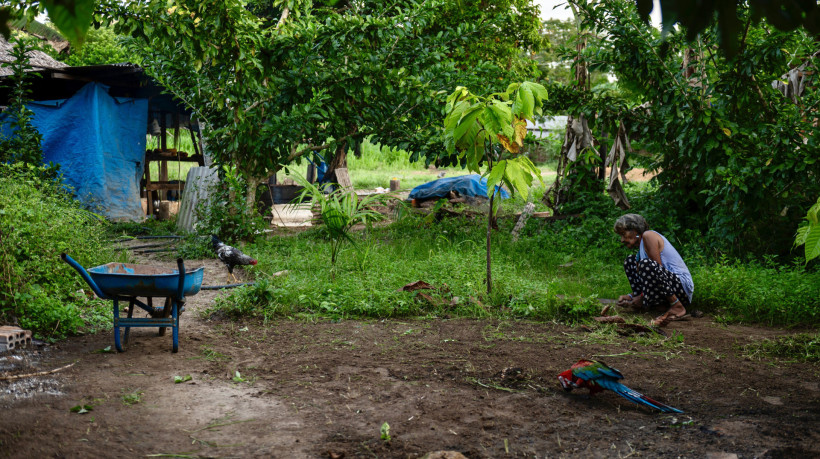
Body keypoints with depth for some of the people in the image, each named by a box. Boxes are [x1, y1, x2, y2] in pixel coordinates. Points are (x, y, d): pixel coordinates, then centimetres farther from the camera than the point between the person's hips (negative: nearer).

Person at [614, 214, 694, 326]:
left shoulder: (648, 235, -8)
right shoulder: (641, 245, 20)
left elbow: (658, 270, -17)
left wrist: (642, 297, -15)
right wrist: (630, 296, 1)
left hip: (682, 286, -10)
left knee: (646, 264, -35)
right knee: (630, 261, 18)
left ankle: (676, 306, -19)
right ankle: (659, 304, 3)